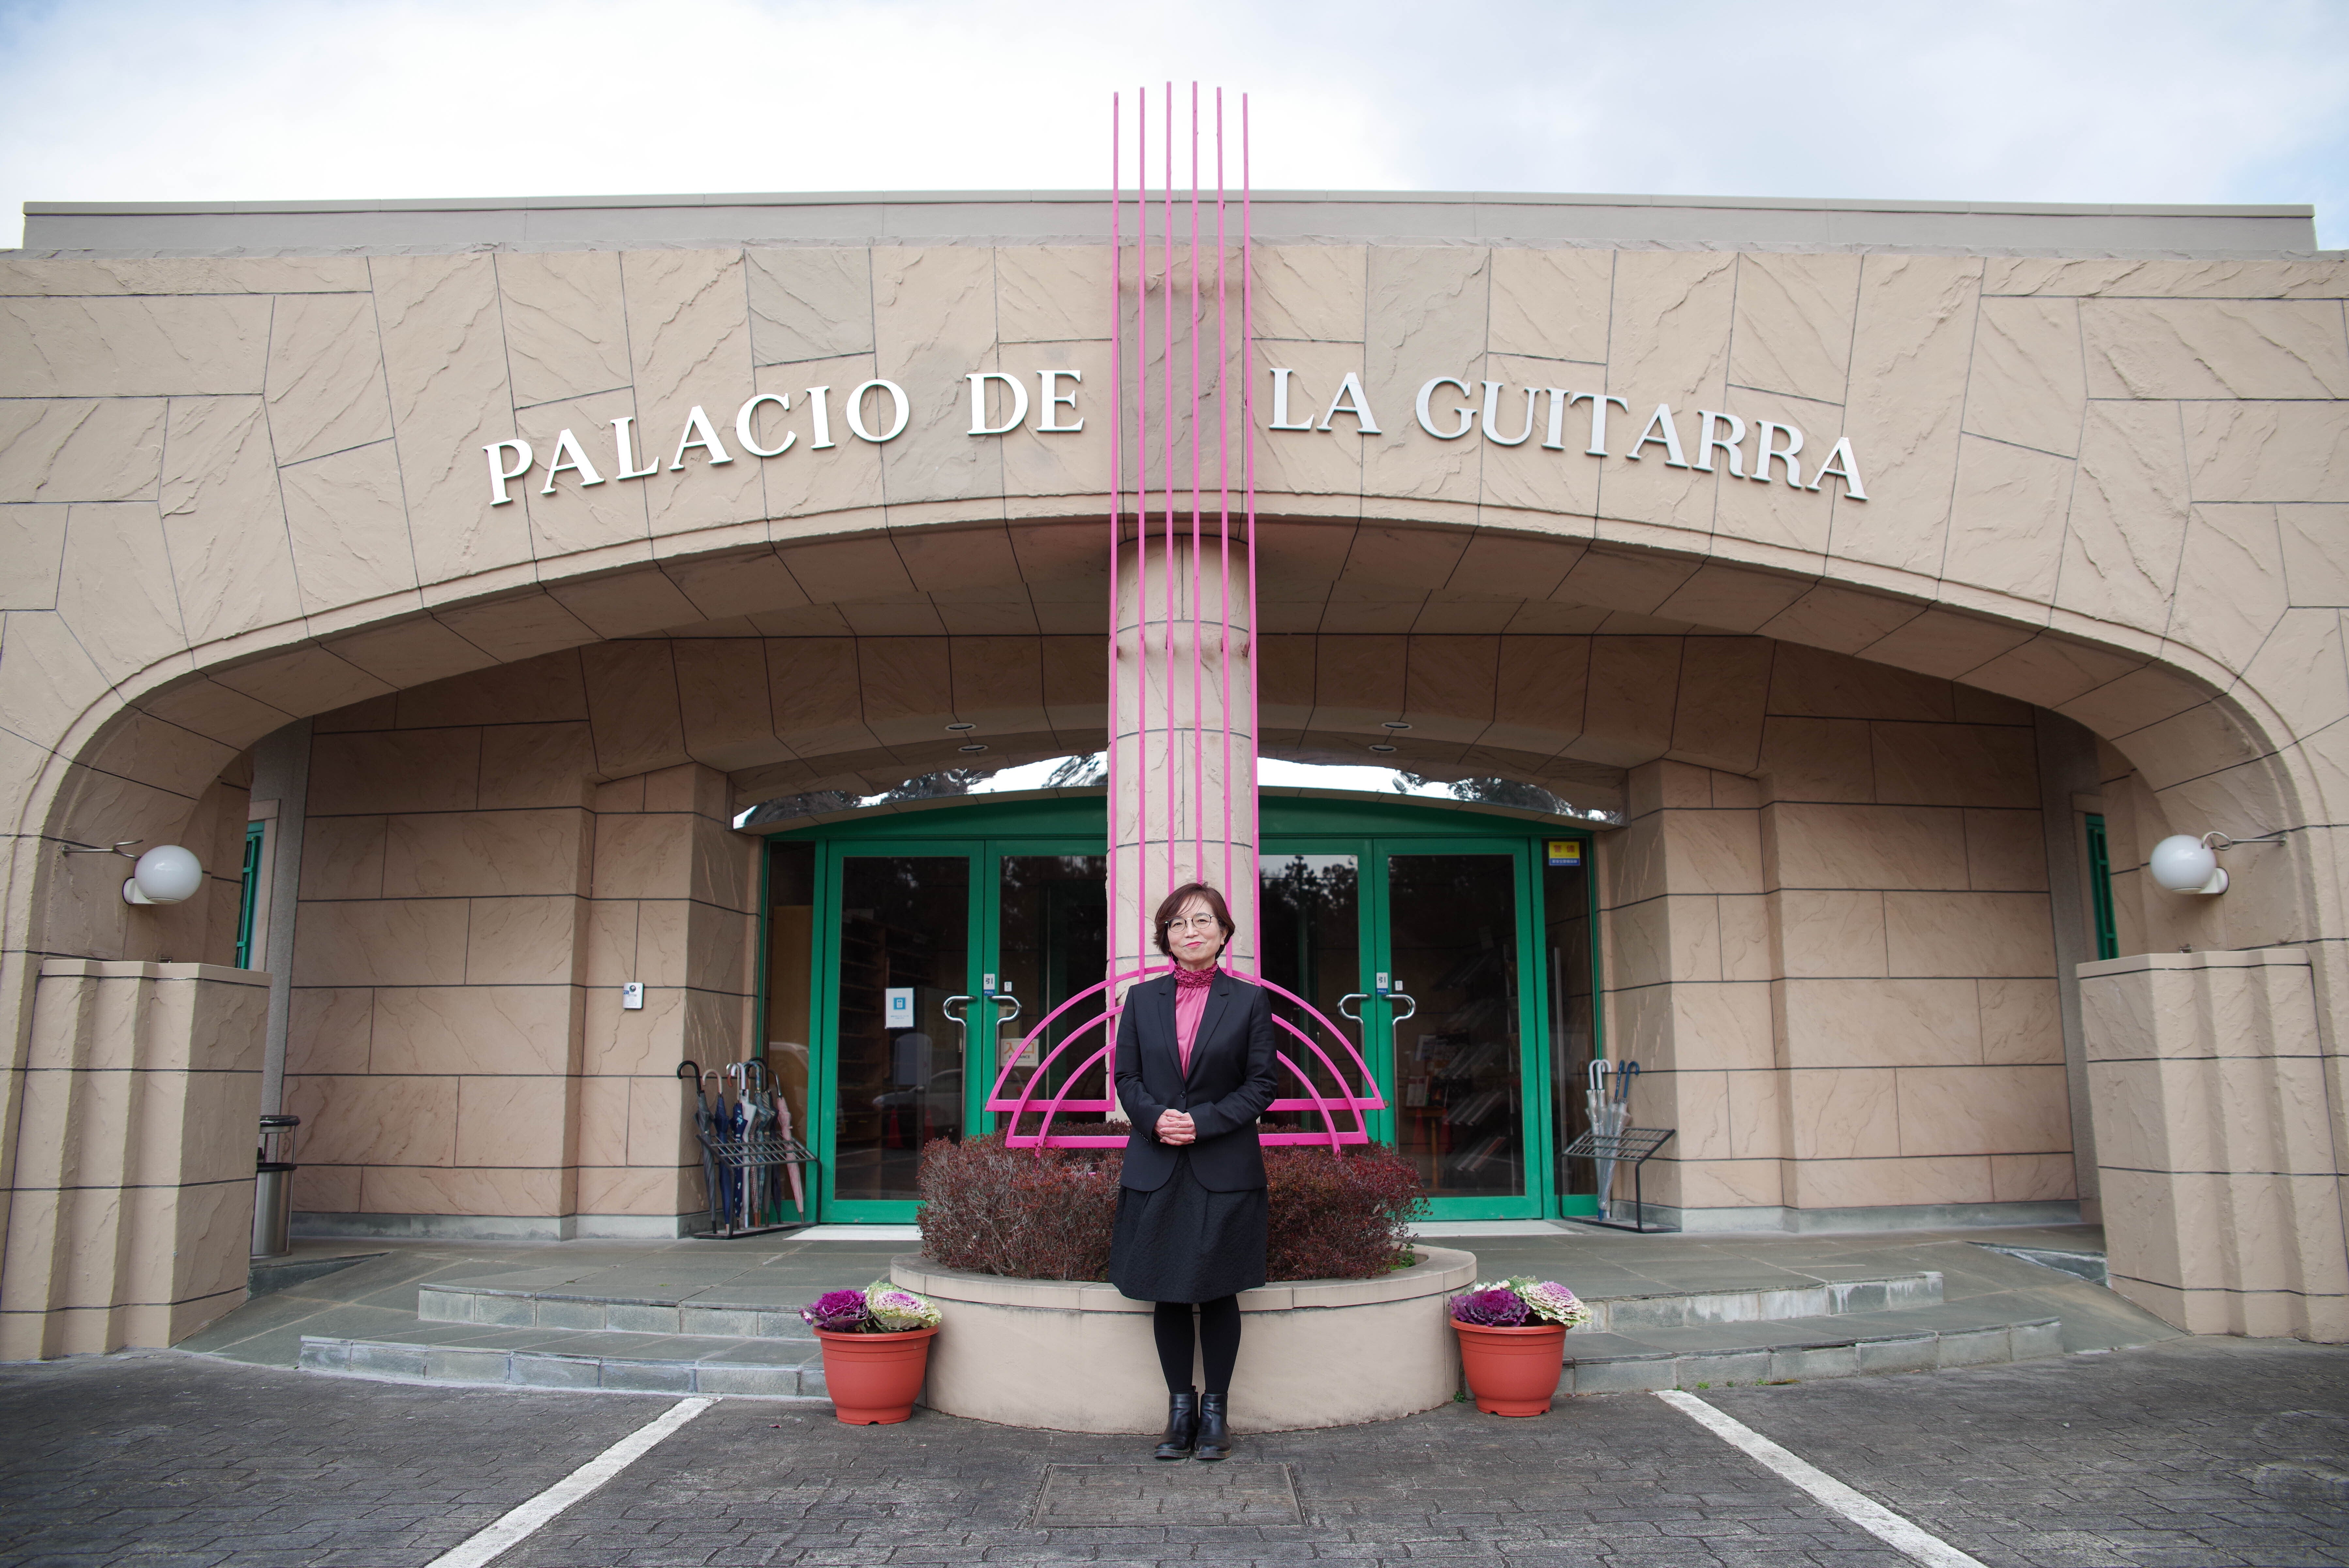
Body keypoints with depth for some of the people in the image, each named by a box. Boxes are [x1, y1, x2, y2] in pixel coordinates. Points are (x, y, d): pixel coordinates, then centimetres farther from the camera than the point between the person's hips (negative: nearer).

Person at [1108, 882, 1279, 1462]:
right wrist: (1156, 1118, -13)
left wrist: (1202, 1122, -14)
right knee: (1167, 1294, 7)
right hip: (1156, 1169, 2)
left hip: (1225, 1169, -2)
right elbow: (1126, 1078, 7)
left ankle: (1216, 1411, 17)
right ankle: (1180, 1409, 20)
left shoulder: (1249, 1001, 2)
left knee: (1219, 1293, 4)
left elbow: (1260, 1084, -1)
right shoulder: (1142, 1000, 8)